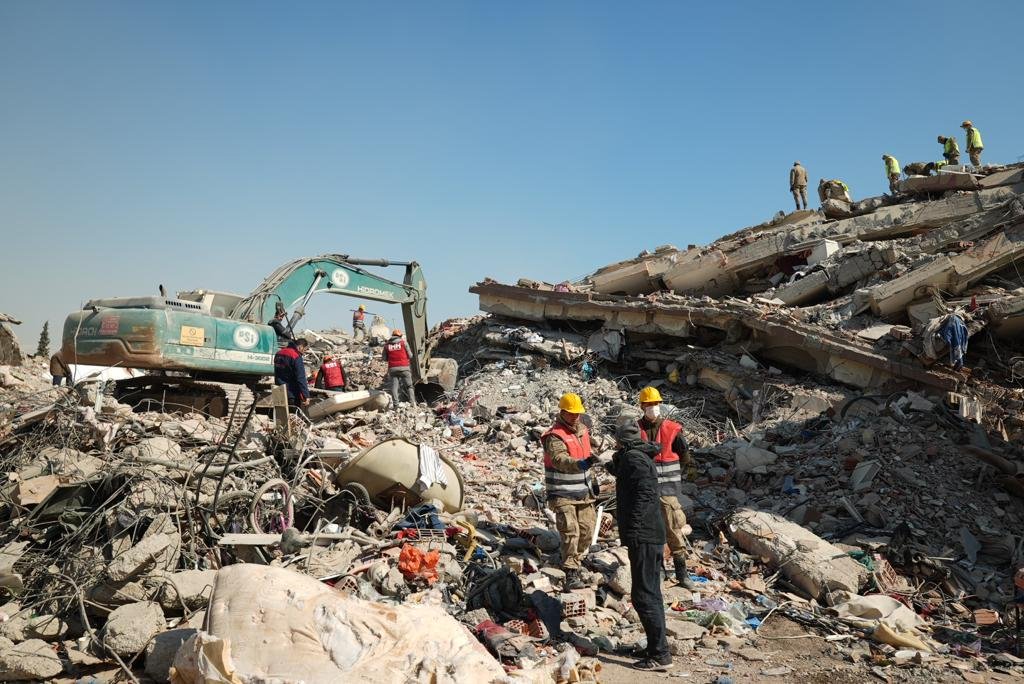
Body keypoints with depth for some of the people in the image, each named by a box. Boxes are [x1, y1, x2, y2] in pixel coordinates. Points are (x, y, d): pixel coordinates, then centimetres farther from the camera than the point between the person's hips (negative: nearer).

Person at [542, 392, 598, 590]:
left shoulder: (582, 429, 8)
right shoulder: (555, 435, -19)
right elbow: (559, 459, -37)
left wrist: (591, 480, 24)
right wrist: (581, 464, -54)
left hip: (583, 492, 8)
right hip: (562, 494, -8)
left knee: (587, 529, 10)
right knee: (570, 532, -13)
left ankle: (575, 560, 32)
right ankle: (571, 573, -8)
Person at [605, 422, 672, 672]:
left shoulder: (633, 458, -13)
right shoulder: (640, 458, 17)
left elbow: (645, 494, -23)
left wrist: (633, 529, -24)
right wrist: (615, 469, 39)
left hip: (642, 536, -10)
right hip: (652, 535, 10)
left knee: (643, 595, -8)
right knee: (651, 593, 15)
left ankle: (660, 654, -4)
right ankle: (656, 648, 24)